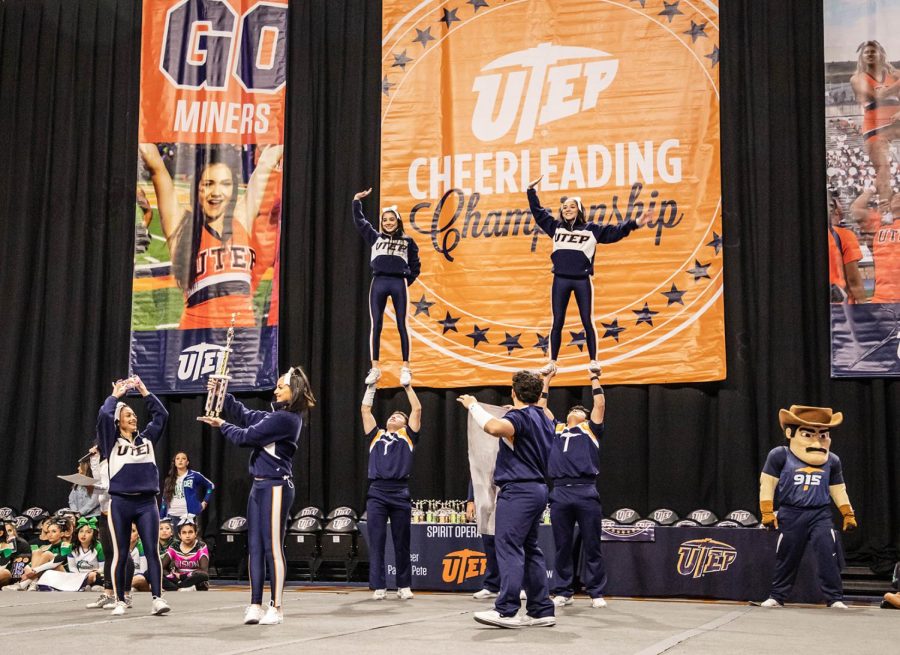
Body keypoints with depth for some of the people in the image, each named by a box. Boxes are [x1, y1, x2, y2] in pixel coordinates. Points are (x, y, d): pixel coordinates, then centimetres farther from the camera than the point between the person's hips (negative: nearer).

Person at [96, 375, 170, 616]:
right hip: (120, 503, -2)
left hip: (146, 502, 2)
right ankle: (120, 601, 12)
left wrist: (144, 391, 12)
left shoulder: (147, 439, 14)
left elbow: (161, 414, 12)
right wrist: (115, 395, 4)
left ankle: (157, 598, -7)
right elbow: (103, 416, -10)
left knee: (152, 550, -6)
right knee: (120, 554, 3)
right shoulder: (112, 442, 5)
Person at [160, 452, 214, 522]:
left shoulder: (194, 475, 2)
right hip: (171, 516, 4)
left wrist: (205, 502, 3)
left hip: (188, 515, -4)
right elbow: (165, 500, 14)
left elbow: (211, 486, 10)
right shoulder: (170, 479, 13)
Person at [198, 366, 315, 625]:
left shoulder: (285, 418, -14)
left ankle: (276, 607, 0)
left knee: (273, 547, -6)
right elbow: (245, 415, 22)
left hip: (276, 487, -10)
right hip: (260, 486, 10)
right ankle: (255, 605, 9)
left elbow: (246, 437, -12)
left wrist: (222, 426, 4)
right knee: (255, 547, 7)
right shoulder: (278, 415, 15)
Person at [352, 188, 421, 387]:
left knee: (401, 325, -2)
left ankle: (405, 368, 0)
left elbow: (415, 265, 15)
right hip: (378, 283, 1)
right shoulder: (375, 237, 16)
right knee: (376, 326, -1)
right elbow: (359, 221, 18)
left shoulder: (407, 241, 12)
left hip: (399, 283, -1)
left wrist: (408, 281, 4)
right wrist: (357, 201, 16)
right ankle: (375, 367, 3)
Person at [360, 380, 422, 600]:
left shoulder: (407, 435, 14)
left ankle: (404, 586, 14)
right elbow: (365, 410, 16)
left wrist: (407, 386, 10)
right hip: (376, 493, 1)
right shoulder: (376, 435, 19)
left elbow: (417, 410, 7)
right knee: (376, 542, 0)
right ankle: (379, 587, 5)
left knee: (401, 543, 5)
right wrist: (371, 385, 15)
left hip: (400, 493, -1)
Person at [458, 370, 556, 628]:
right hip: (537, 489, 10)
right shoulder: (544, 420, 17)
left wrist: (474, 406, -20)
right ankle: (541, 610, 13)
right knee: (529, 549, 12)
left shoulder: (520, 416, -12)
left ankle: (506, 610, -14)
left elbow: (495, 427, -34)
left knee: (510, 548, -11)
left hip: (518, 490, -10)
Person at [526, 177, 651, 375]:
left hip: (582, 280, -2)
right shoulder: (555, 227, 13)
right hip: (560, 280, 2)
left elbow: (615, 231, 1)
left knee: (587, 321, 1)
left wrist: (635, 223, -10)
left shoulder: (591, 229, 5)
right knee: (557, 322, 5)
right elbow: (538, 212, 21)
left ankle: (593, 361, 6)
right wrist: (531, 191, 21)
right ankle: (552, 362, 10)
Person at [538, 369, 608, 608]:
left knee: (592, 547, 2)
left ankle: (596, 593, 8)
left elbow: (600, 404, 8)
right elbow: (541, 408, 28)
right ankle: (562, 592, 15)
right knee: (562, 548, 7)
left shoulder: (590, 429, 14)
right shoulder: (556, 429, 22)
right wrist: (547, 381, 32)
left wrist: (594, 378, 18)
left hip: (586, 492, -3)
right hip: (560, 494, 3)